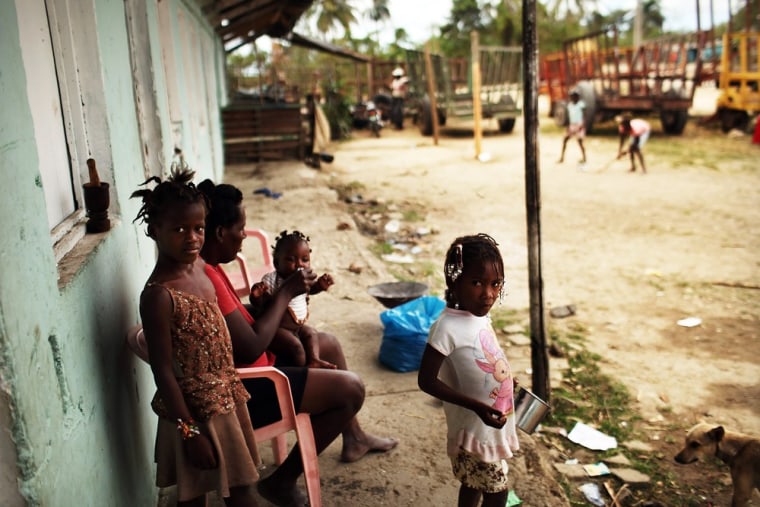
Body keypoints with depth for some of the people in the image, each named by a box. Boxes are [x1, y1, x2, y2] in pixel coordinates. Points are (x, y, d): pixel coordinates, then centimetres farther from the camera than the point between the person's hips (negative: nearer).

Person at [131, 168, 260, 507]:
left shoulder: (198, 267, -1)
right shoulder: (158, 295, -24)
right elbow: (162, 370, -21)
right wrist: (188, 431, -19)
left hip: (226, 397, 8)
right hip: (193, 410, -8)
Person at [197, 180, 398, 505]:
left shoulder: (203, 266, 3)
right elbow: (251, 349, -27)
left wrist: (280, 293, -6)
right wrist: (286, 293, -18)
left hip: (244, 368, 11)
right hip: (242, 389, -11)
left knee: (328, 344, 21)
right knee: (351, 388, -11)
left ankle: (353, 438, 36)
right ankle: (282, 480, 3)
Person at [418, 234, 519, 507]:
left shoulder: (480, 316, -2)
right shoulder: (447, 327, -26)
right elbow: (427, 381, -24)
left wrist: (506, 381, 8)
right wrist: (476, 406, -28)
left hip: (493, 425, 7)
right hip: (475, 428, -7)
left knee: (474, 483, 23)